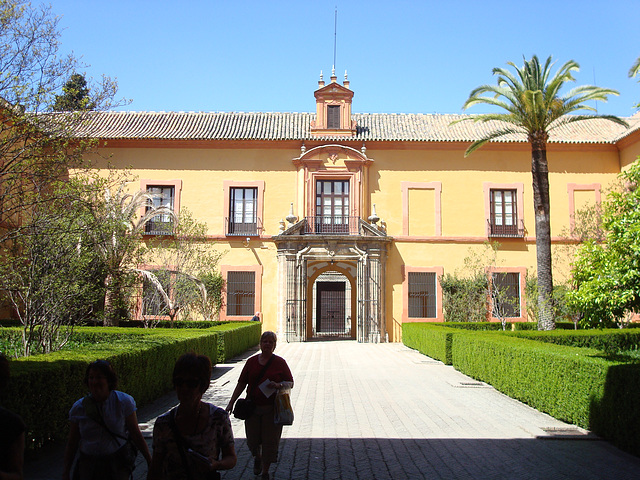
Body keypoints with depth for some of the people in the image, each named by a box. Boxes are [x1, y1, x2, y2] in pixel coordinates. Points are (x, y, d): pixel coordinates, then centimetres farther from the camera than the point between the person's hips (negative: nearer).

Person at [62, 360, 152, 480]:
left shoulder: (124, 401, -8)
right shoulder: (78, 408, -2)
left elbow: (135, 435, -2)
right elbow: (72, 443, 6)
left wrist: (149, 460, 1)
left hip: (117, 464, -2)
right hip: (88, 464, 2)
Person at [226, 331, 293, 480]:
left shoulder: (280, 362, 0)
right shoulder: (252, 361, 6)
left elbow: (290, 383, 3)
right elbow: (241, 383, 8)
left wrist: (278, 385, -18)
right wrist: (231, 403, 4)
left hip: (272, 408, -2)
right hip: (252, 406, 2)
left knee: (270, 440, 2)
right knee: (252, 439, 8)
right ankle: (257, 458, 42)